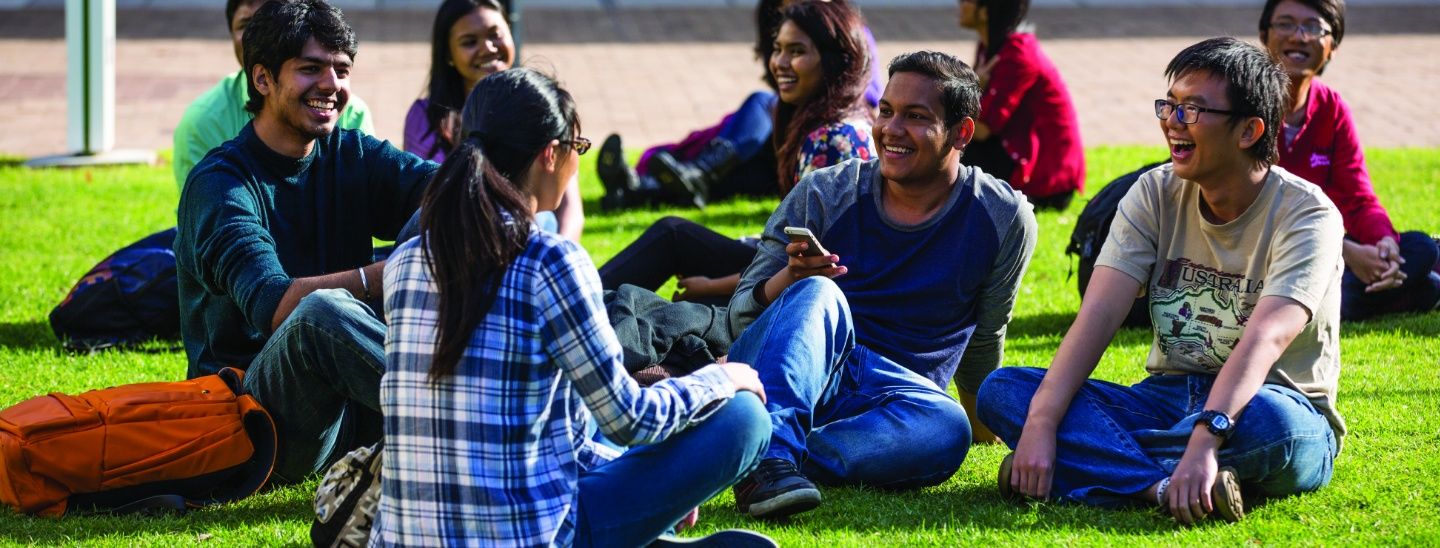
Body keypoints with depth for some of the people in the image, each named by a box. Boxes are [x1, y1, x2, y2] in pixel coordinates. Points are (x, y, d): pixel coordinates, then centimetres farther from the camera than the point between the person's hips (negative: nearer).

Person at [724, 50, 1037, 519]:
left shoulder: (1004, 220, 0)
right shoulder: (825, 194, -1)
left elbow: (983, 337, 18)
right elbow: (741, 318, -1)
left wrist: (981, 415, 30)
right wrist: (790, 279, -21)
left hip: (889, 397, 1)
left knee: (947, 431, -36)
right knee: (819, 293, -34)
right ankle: (772, 451, -55)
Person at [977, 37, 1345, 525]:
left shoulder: (1306, 214, -13)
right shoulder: (1157, 195, 2)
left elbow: (1263, 340, -29)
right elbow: (1099, 313, -10)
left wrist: (1204, 441, -45)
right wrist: (1041, 423, -25)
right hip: (1168, 397, 5)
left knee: (1270, 420, -42)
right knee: (1003, 390, -17)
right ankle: (1165, 488, -37)